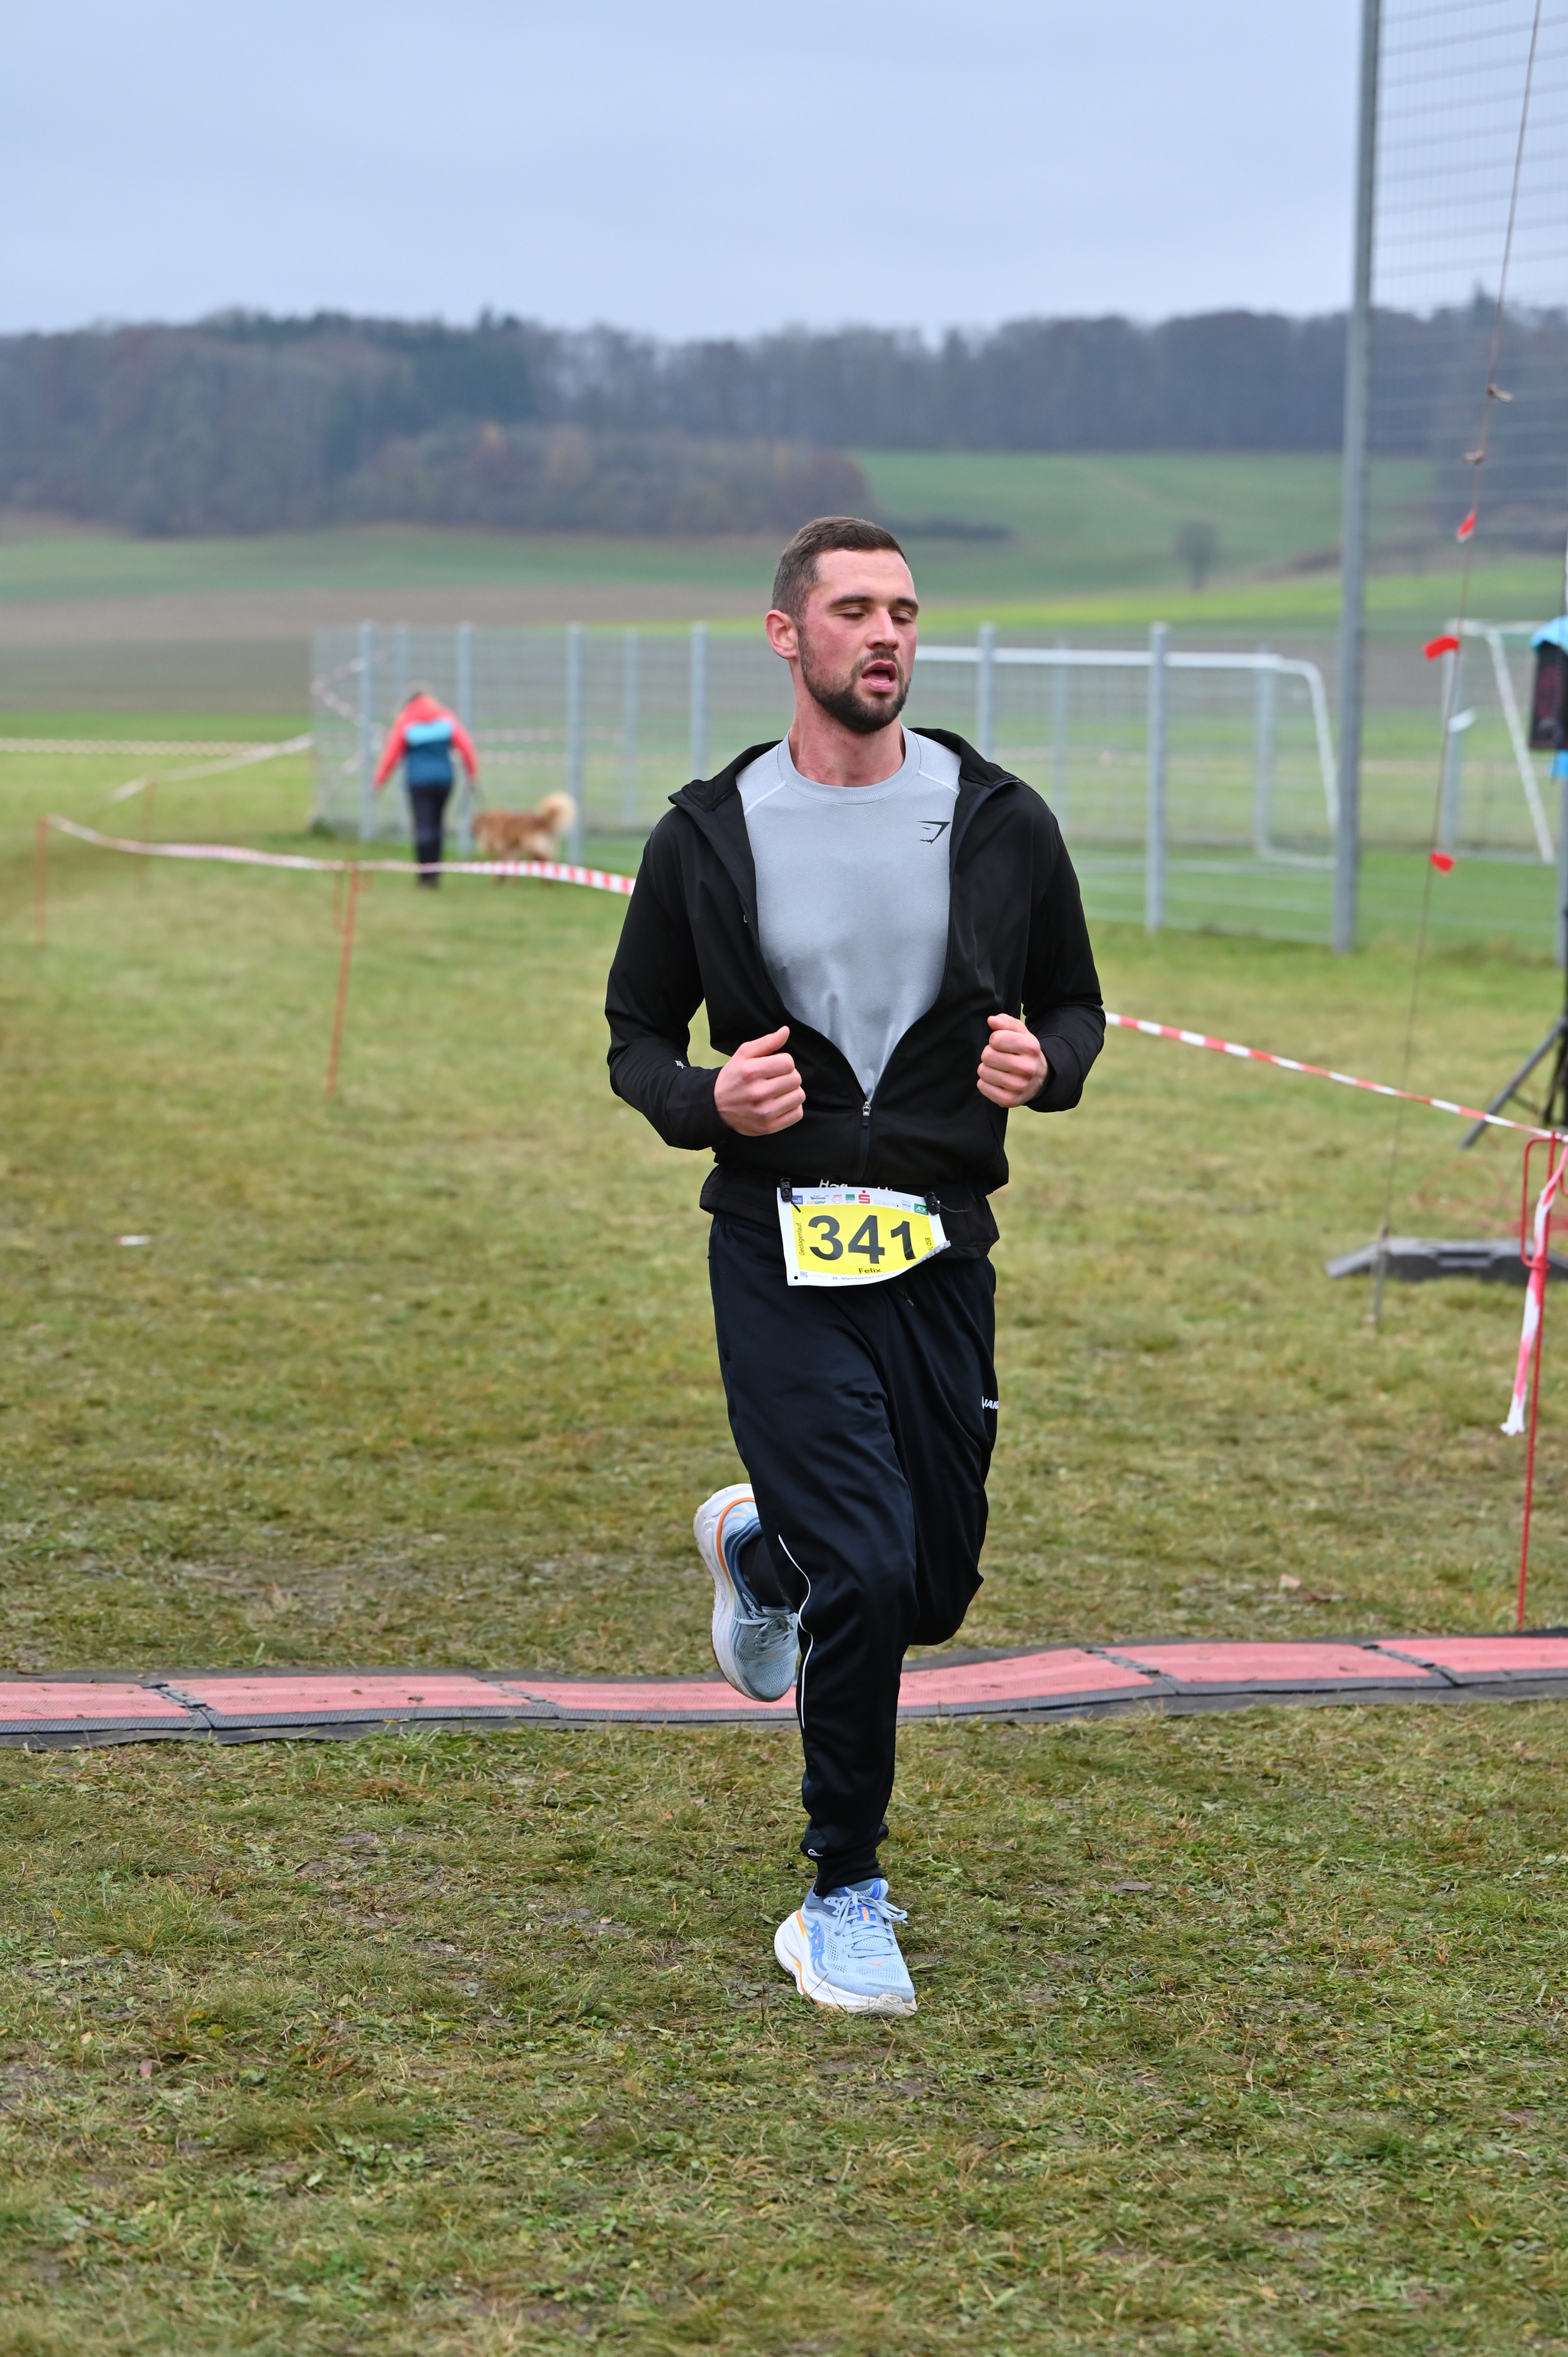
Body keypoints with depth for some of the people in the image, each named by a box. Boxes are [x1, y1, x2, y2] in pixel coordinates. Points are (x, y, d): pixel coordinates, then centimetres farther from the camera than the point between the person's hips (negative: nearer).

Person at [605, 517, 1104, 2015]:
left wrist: (1045, 1065, -10)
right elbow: (635, 1037, 8)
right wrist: (706, 1100, -14)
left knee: (934, 1592, 10)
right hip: (782, 1254, -3)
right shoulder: (708, 837, -1)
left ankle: (759, 1548, 46)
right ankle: (842, 1900, 5)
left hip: (942, 1252, 3)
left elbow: (1076, 1002, 13)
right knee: (865, 1576, -14)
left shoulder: (1000, 822, 3)